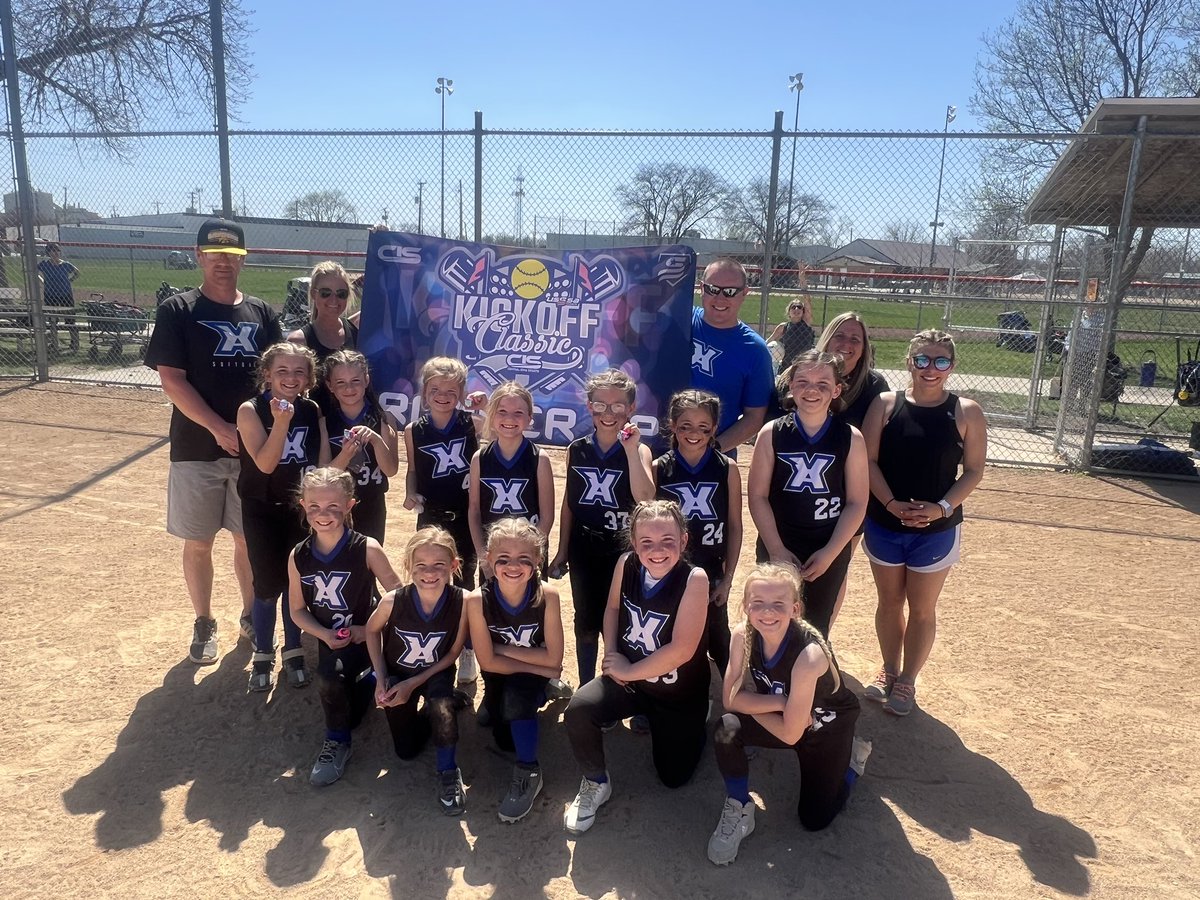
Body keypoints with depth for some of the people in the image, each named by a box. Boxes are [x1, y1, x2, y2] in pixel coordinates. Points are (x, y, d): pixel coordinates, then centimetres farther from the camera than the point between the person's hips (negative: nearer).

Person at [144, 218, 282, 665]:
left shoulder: (262, 313, 7)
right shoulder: (177, 311, -3)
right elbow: (171, 380, -9)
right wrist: (218, 428, -18)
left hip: (254, 447, 2)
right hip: (197, 447, -2)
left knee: (250, 538, 11)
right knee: (198, 541, 8)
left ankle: (251, 616, 28)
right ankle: (204, 624, 25)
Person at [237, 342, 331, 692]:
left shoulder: (313, 412, -1)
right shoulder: (251, 410, -11)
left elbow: (324, 464, 1)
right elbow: (265, 463, -22)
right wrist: (281, 421, -30)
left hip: (302, 508, 3)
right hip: (262, 511, -3)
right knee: (267, 584, 4)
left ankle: (293, 652, 27)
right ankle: (262, 656, 24)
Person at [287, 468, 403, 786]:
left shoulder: (367, 548, -18)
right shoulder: (299, 556, -8)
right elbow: (297, 610, 1)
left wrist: (371, 628, -19)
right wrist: (324, 634, -15)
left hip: (364, 638, -4)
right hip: (329, 640, 5)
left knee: (329, 675, -28)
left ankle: (338, 741, -2)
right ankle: (364, 678, 42)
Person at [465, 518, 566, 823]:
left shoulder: (547, 595, -26)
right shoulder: (478, 600, -25)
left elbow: (553, 657, -21)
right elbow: (488, 662, -19)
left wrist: (504, 648, -20)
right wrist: (539, 668, -19)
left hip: (534, 678, -1)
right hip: (500, 677, 2)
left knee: (516, 693, -31)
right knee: (505, 741, -6)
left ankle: (529, 772, -9)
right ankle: (495, 707, 28)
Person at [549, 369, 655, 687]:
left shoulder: (638, 451, -8)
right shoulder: (576, 450, 0)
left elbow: (645, 499, -25)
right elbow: (569, 502, 7)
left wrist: (631, 448, -29)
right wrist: (562, 550, 7)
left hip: (623, 551, -3)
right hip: (583, 550, 3)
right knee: (585, 622, 14)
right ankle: (585, 689, 30)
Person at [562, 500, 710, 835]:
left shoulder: (694, 578, -28)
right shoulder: (626, 564, -16)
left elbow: (682, 650, -28)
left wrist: (629, 670, -19)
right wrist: (611, 654, -10)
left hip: (679, 692, -2)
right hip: (628, 679, 3)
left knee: (674, 777, 11)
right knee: (579, 709, -25)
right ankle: (596, 783, 4)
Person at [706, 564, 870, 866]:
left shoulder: (809, 655, -38)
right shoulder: (742, 635, -24)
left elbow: (790, 733, -29)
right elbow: (730, 699, -16)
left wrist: (753, 704, -18)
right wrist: (780, 701, -27)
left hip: (827, 726, -3)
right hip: (780, 717, 4)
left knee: (814, 819, 0)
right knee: (727, 730, -25)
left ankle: (851, 757, 25)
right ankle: (739, 810, 0)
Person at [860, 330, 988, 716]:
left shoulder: (966, 412, -5)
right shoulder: (886, 404, -4)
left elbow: (973, 471, -3)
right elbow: (868, 460, -7)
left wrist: (943, 508, -17)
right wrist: (892, 504, -19)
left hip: (937, 529, -1)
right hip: (884, 524, 1)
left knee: (922, 608, 10)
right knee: (889, 601, 16)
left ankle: (907, 680, 29)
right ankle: (888, 670, 36)